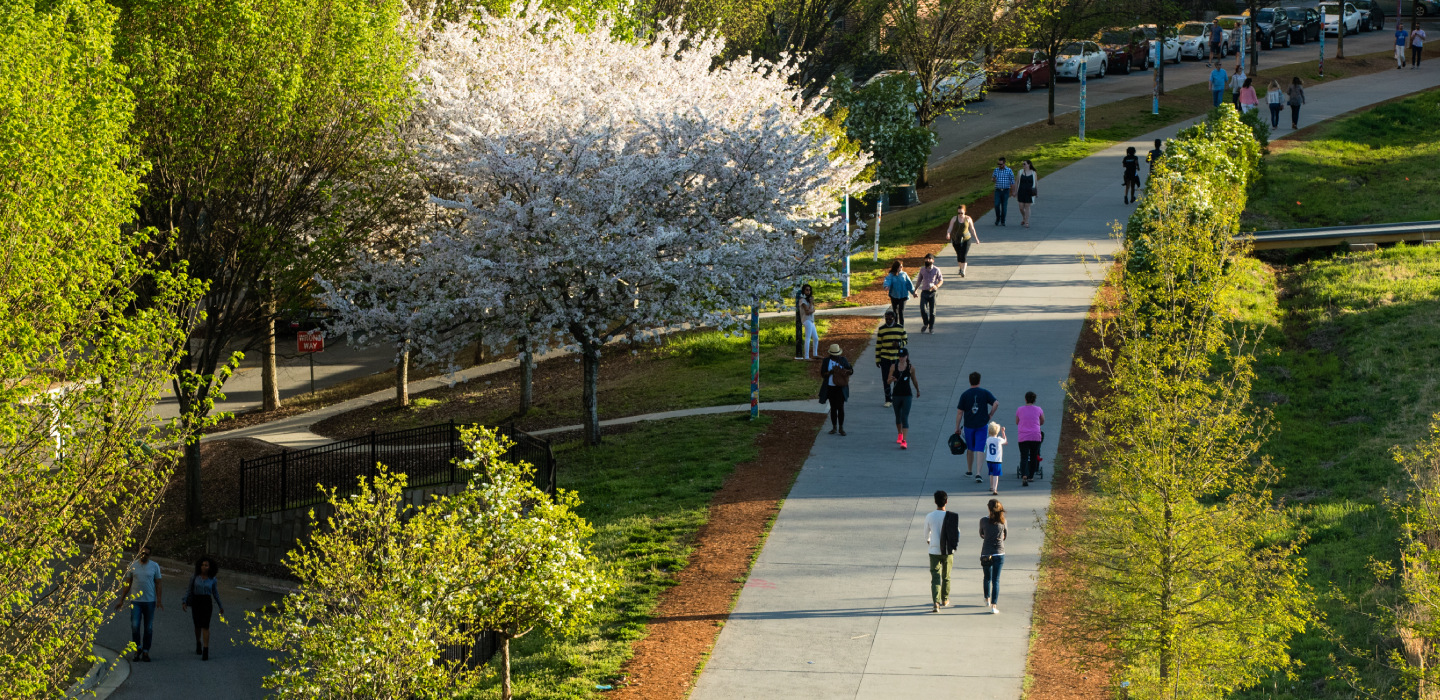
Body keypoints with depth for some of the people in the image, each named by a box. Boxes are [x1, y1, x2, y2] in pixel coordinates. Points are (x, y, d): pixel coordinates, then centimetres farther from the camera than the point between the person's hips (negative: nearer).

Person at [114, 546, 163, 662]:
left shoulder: (154, 566, 4)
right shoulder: (132, 565, 5)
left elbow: (158, 584, 6)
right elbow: (127, 584, 11)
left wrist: (159, 600, -5)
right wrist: (121, 600, 9)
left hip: (150, 601, 0)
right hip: (136, 601, 0)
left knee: (148, 628, 3)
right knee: (135, 626, -10)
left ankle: (145, 652, 11)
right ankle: (137, 648, 9)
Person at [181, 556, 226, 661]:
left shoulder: (212, 580, 0)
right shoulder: (194, 578, 0)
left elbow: (215, 593, 11)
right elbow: (189, 591, 3)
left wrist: (221, 606, 17)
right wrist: (184, 603, -9)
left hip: (207, 604, -2)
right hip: (196, 603, 2)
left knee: (205, 626, -12)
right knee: (197, 626, 14)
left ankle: (205, 652, -13)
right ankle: (198, 643, 44)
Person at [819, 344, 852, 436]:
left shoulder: (843, 360, 1)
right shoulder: (826, 361, 1)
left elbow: (851, 370, 4)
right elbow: (823, 374, -3)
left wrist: (845, 371, -18)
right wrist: (831, 371, -20)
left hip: (840, 388, -1)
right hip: (830, 387, 1)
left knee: (840, 407, -5)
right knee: (833, 408, 8)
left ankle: (841, 428, 1)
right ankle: (834, 427, 17)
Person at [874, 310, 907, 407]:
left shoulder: (900, 328, 1)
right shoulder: (881, 329, 1)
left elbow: (905, 341, 8)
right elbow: (878, 345, 4)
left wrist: (899, 344, -16)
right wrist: (877, 359, 2)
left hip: (897, 358, 0)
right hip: (885, 359, 0)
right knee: (886, 380, 1)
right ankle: (888, 400, 10)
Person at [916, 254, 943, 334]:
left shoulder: (936, 269, -3)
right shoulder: (922, 269, 5)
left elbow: (941, 280, 3)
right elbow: (919, 280, 16)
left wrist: (936, 286, -18)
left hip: (932, 292, -2)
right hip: (924, 292, 2)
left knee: (932, 311, 2)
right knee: (923, 309, -11)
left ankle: (931, 327, 17)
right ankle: (925, 324, 15)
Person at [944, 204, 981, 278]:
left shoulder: (968, 219, -5)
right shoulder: (954, 219, -5)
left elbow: (972, 229, 5)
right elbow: (950, 228, -8)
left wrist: (976, 238, 11)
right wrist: (948, 234, -29)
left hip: (966, 239, -2)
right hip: (956, 240, 2)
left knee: (964, 255, -13)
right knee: (959, 255, 14)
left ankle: (963, 271, -12)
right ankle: (961, 268, 38)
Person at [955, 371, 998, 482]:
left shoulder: (965, 395, -2)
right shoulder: (985, 393, -2)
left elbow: (959, 412, -3)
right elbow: (996, 403, -14)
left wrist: (957, 427, 3)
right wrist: (990, 415, -2)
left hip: (969, 425, 1)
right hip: (982, 424, -1)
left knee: (970, 448, 19)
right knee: (979, 449, -2)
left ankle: (969, 471, 31)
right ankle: (978, 473, -13)